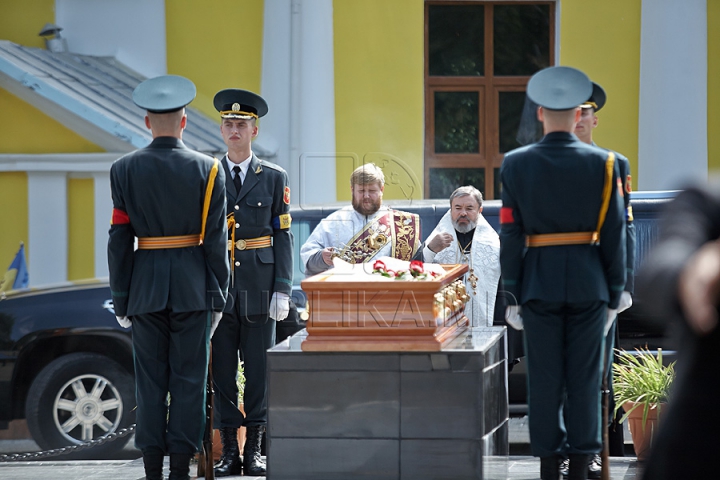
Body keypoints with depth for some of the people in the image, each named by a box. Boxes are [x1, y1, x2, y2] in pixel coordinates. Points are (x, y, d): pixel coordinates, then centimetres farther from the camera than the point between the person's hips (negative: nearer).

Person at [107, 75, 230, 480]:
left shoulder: (125, 169, -1)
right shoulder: (208, 169, -4)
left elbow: (119, 240, 0)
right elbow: (216, 239, -4)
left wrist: (121, 299, 6)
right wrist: (218, 295, 3)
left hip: (145, 287, 1)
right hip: (193, 288, -1)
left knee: (150, 380, 6)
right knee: (189, 378, 3)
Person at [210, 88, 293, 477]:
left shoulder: (274, 178, 5)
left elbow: (282, 236, 3)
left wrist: (282, 291, -5)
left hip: (258, 288, 0)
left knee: (258, 369, 2)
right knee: (222, 370, 2)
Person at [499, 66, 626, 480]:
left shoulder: (517, 164, -2)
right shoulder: (602, 163, -3)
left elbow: (511, 235, -2)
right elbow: (614, 234, -2)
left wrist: (513, 294, 4)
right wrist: (615, 295, 6)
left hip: (539, 283, 0)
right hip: (589, 285, 0)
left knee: (544, 379, 5)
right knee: (585, 379, 5)